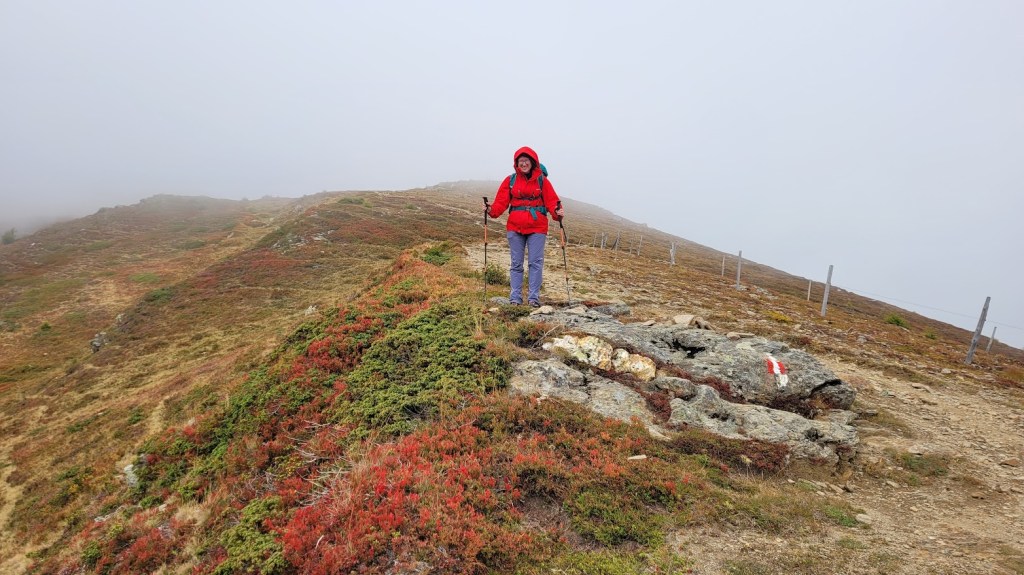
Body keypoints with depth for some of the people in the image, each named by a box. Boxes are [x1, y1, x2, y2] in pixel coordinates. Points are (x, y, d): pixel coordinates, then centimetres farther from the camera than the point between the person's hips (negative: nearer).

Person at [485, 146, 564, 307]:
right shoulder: (510, 180, 6)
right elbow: (501, 201, 0)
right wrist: (492, 210, -18)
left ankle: (534, 297, 2)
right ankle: (515, 297, 11)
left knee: (536, 262, -3)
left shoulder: (542, 180, 2)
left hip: (537, 227, -1)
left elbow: (551, 201, -5)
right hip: (515, 227, 2)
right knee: (516, 263, 6)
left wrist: (557, 213, -24)